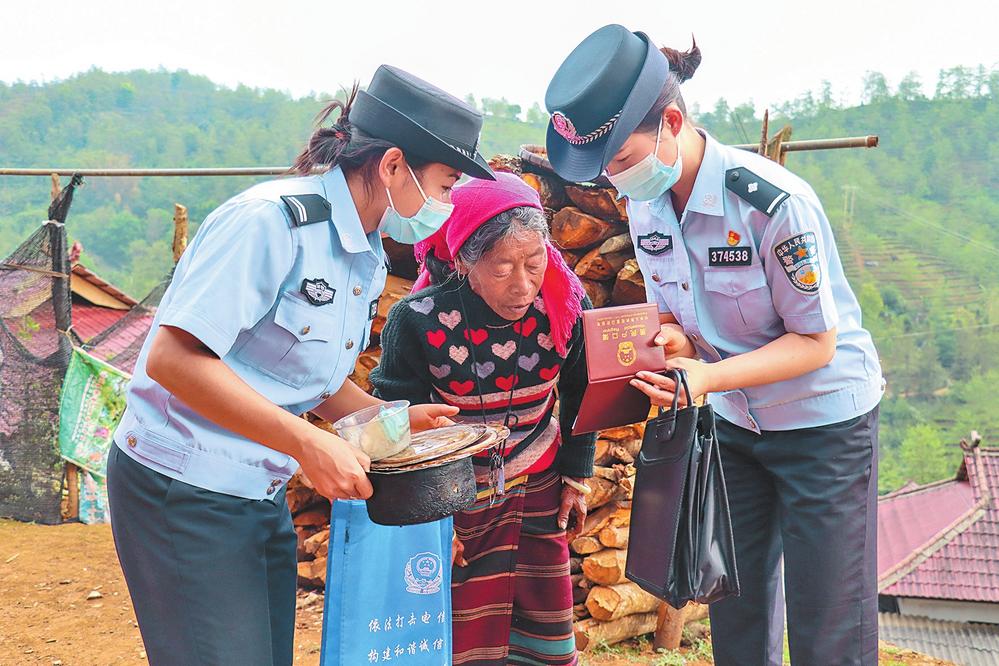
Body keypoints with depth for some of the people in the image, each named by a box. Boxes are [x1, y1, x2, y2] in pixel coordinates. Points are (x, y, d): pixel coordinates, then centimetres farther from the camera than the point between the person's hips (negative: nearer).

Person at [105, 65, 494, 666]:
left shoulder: (370, 258, 8)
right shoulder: (274, 219, -21)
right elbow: (173, 359, -26)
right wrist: (309, 443, -28)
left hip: (264, 497, 9)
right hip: (183, 492, -9)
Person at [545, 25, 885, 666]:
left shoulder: (773, 201, -28)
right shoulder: (645, 206, -7)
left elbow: (816, 342, -21)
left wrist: (708, 377, -33)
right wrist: (670, 342, -17)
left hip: (825, 422, -6)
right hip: (732, 422, 6)